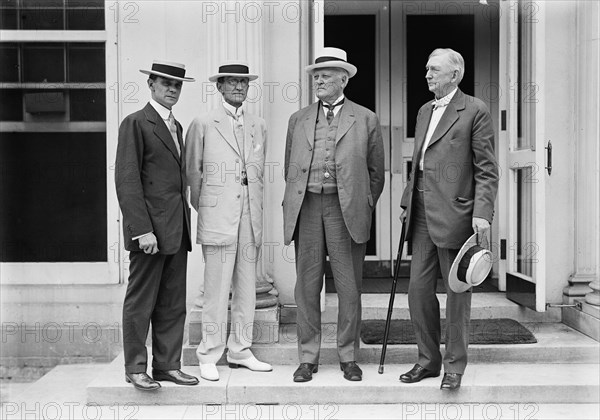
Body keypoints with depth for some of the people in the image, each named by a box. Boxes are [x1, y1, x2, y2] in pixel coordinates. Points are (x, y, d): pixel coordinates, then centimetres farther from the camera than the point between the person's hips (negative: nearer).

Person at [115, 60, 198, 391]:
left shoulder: (176, 126, 19)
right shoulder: (136, 123, -5)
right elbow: (127, 180, -12)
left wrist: (185, 222, 10)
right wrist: (143, 230, -18)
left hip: (176, 229, 8)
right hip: (149, 228, -7)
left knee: (173, 303, 10)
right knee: (141, 302, 2)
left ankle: (167, 365, 19)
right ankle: (136, 368, 13)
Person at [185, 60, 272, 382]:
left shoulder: (258, 126, 15)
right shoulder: (202, 124, 1)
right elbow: (193, 172, 5)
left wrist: (254, 206, 16)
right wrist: (204, 209, 7)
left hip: (251, 218, 5)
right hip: (217, 219, -5)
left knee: (246, 288, 8)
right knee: (216, 291, -4)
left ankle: (240, 351, 19)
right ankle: (209, 356, 7)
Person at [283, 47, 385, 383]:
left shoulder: (366, 119, 7)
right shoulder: (298, 120, 15)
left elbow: (376, 171, 10)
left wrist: (364, 207, 6)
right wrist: (294, 203, 11)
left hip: (346, 209, -2)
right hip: (306, 207, 2)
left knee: (349, 287, 3)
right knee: (307, 286, 4)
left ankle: (349, 357, 17)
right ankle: (308, 357, 15)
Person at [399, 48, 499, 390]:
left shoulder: (475, 110, -4)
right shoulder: (424, 111, 19)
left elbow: (487, 170, -8)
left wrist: (482, 214, -17)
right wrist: (408, 203, 17)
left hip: (455, 214, -7)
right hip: (423, 214, 7)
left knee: (457, 292, 3)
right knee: (419, 288, 7)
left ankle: (455, 365, 16)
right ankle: (428, 360, 21)